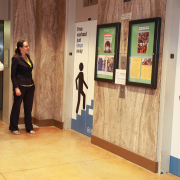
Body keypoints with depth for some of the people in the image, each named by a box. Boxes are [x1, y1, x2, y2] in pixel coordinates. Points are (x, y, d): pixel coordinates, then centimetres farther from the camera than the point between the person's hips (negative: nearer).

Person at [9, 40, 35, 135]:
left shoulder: (28, 56, 10)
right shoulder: (16, 58, -10)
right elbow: (13, 75, -10)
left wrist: (32, 84, 14)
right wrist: (16, 88, -16)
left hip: (30, 86, 6)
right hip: (20, 86, -6)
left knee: (28, 107, 12)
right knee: (16, 106, 6)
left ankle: (29, 127, 23)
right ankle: (13, 128, 20)